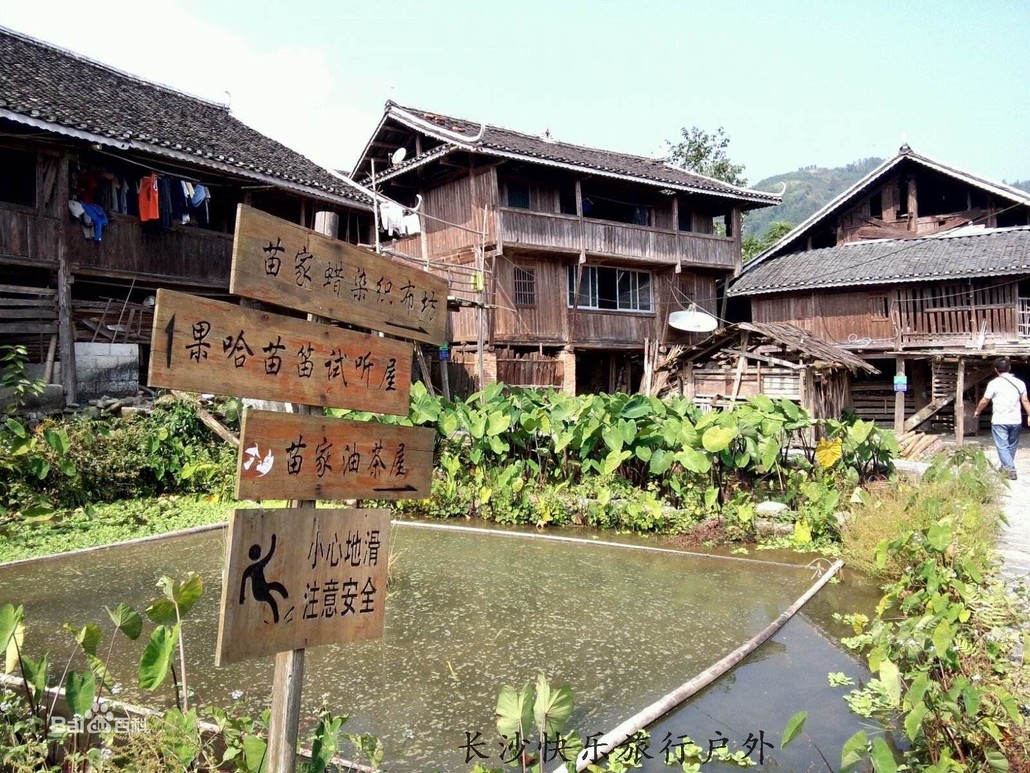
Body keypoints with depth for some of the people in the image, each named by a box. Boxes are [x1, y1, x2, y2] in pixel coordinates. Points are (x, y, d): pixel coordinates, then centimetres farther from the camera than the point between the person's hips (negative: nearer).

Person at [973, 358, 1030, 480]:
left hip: (999, 421, -4)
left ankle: (1010, 470, -11)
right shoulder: (1019, 383, 3)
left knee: (1002, 446, -1)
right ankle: (1006, 467, 31)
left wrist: (977, 411, 14)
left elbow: (984, 401, -2)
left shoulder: (994, 383, -9)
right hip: (1016, 420, 5)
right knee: (1011, 446, 18)